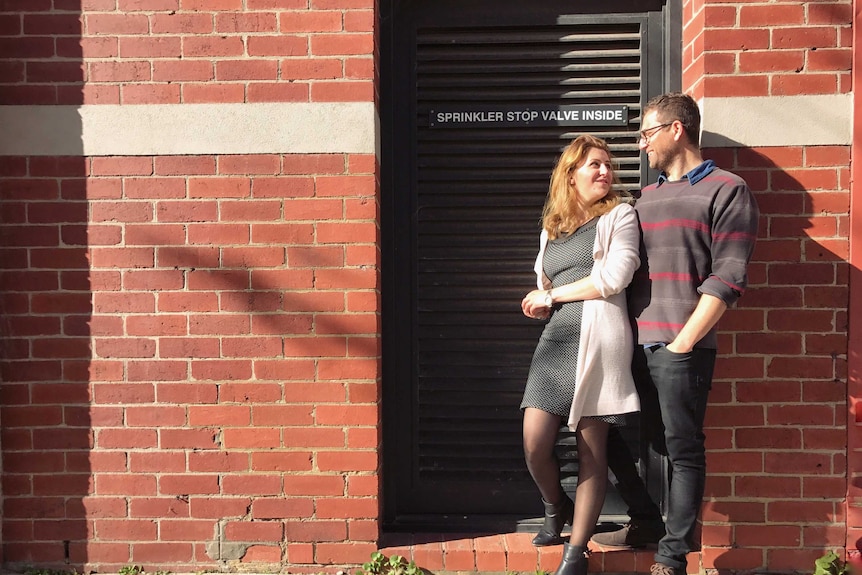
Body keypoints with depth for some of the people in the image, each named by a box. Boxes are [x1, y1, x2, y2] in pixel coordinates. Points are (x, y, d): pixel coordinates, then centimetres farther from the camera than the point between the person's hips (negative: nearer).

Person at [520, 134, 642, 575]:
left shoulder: (619, 216, 6)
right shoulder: (550, 228, 21)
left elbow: (614, 277, -9)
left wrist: (553, 295, -1)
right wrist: (538, 303, 0)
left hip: (598, 339, -4)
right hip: (555, 339, 4)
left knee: (591, 451, 0)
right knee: (534, 444, -5)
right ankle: (555, 510, 26)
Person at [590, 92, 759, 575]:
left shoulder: (726, 191, -2)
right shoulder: (647, 197, 19)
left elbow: (728, 279, -10)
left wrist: (682, 344, -14)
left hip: (682, 349, -7)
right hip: (633, 344, 7)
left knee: (683, 450, 1)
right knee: (606, 434, 11)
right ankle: (647, 522, 29)